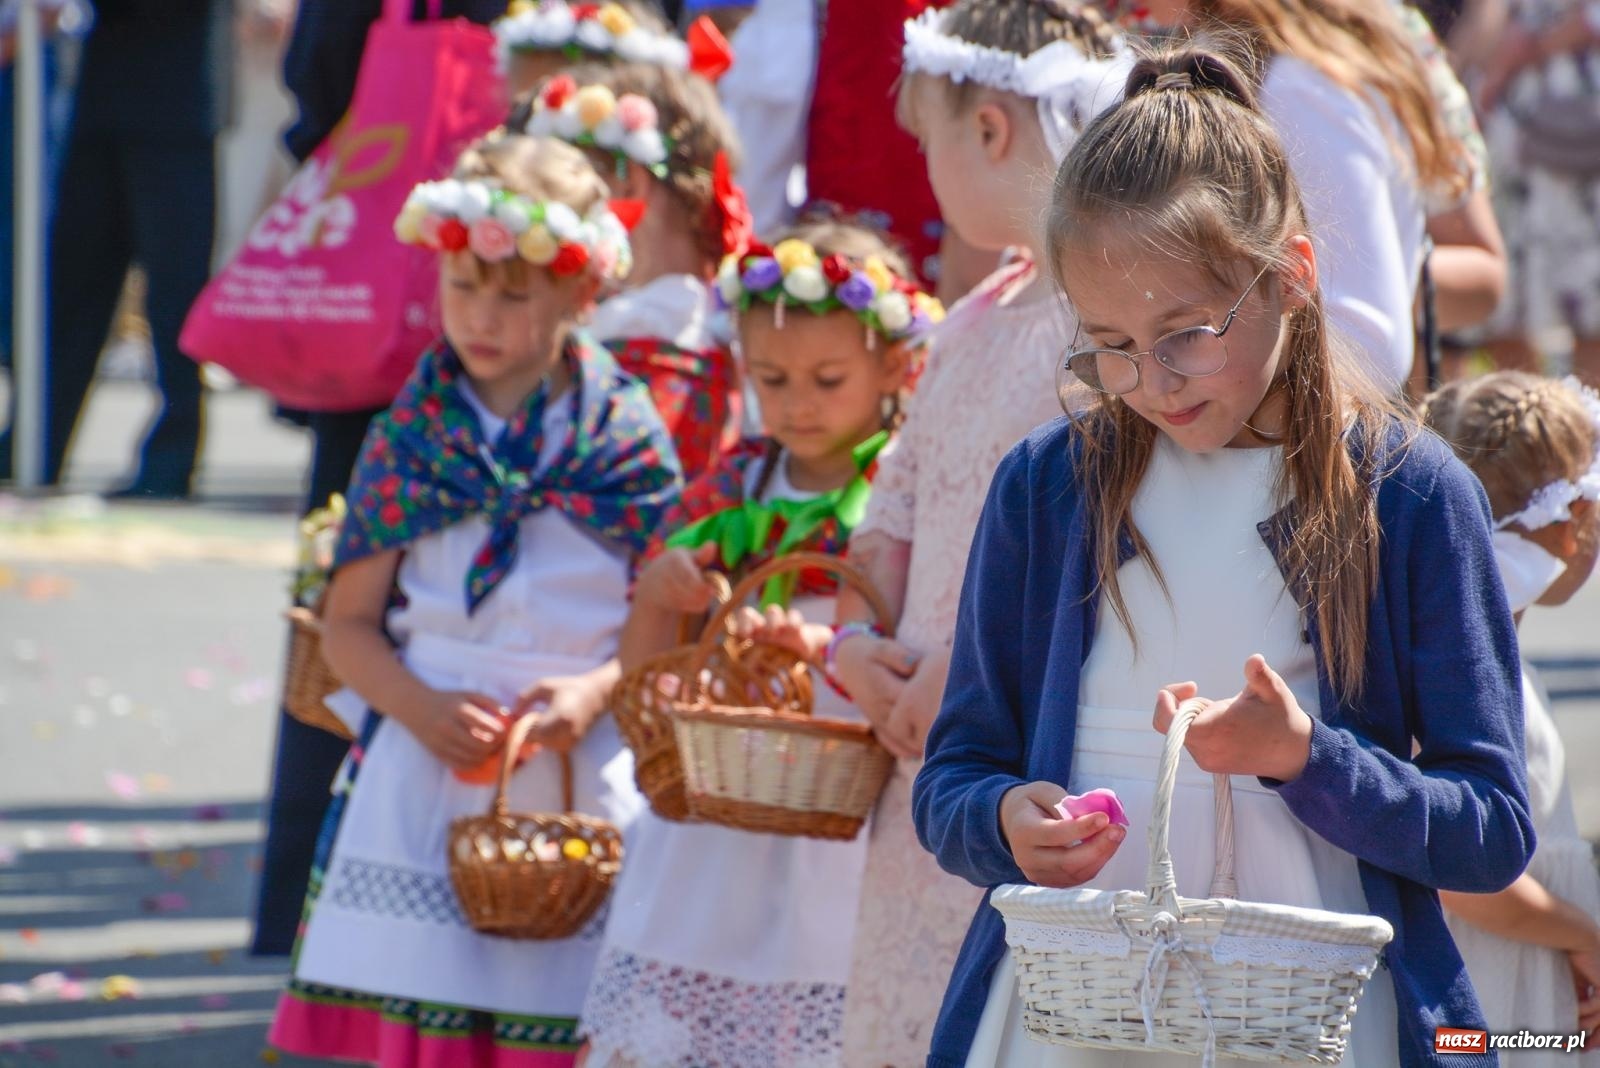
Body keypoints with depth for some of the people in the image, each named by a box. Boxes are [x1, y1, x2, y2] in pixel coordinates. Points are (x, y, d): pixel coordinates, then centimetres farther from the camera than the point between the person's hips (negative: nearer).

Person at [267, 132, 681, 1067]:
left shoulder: (627, 436, 0)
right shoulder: (411, 430, 5)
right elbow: (350, 621, 7)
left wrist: (596, 691, -15)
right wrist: (423, 708, -11)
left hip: (578, 779, -1)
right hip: (425, 775, 1)